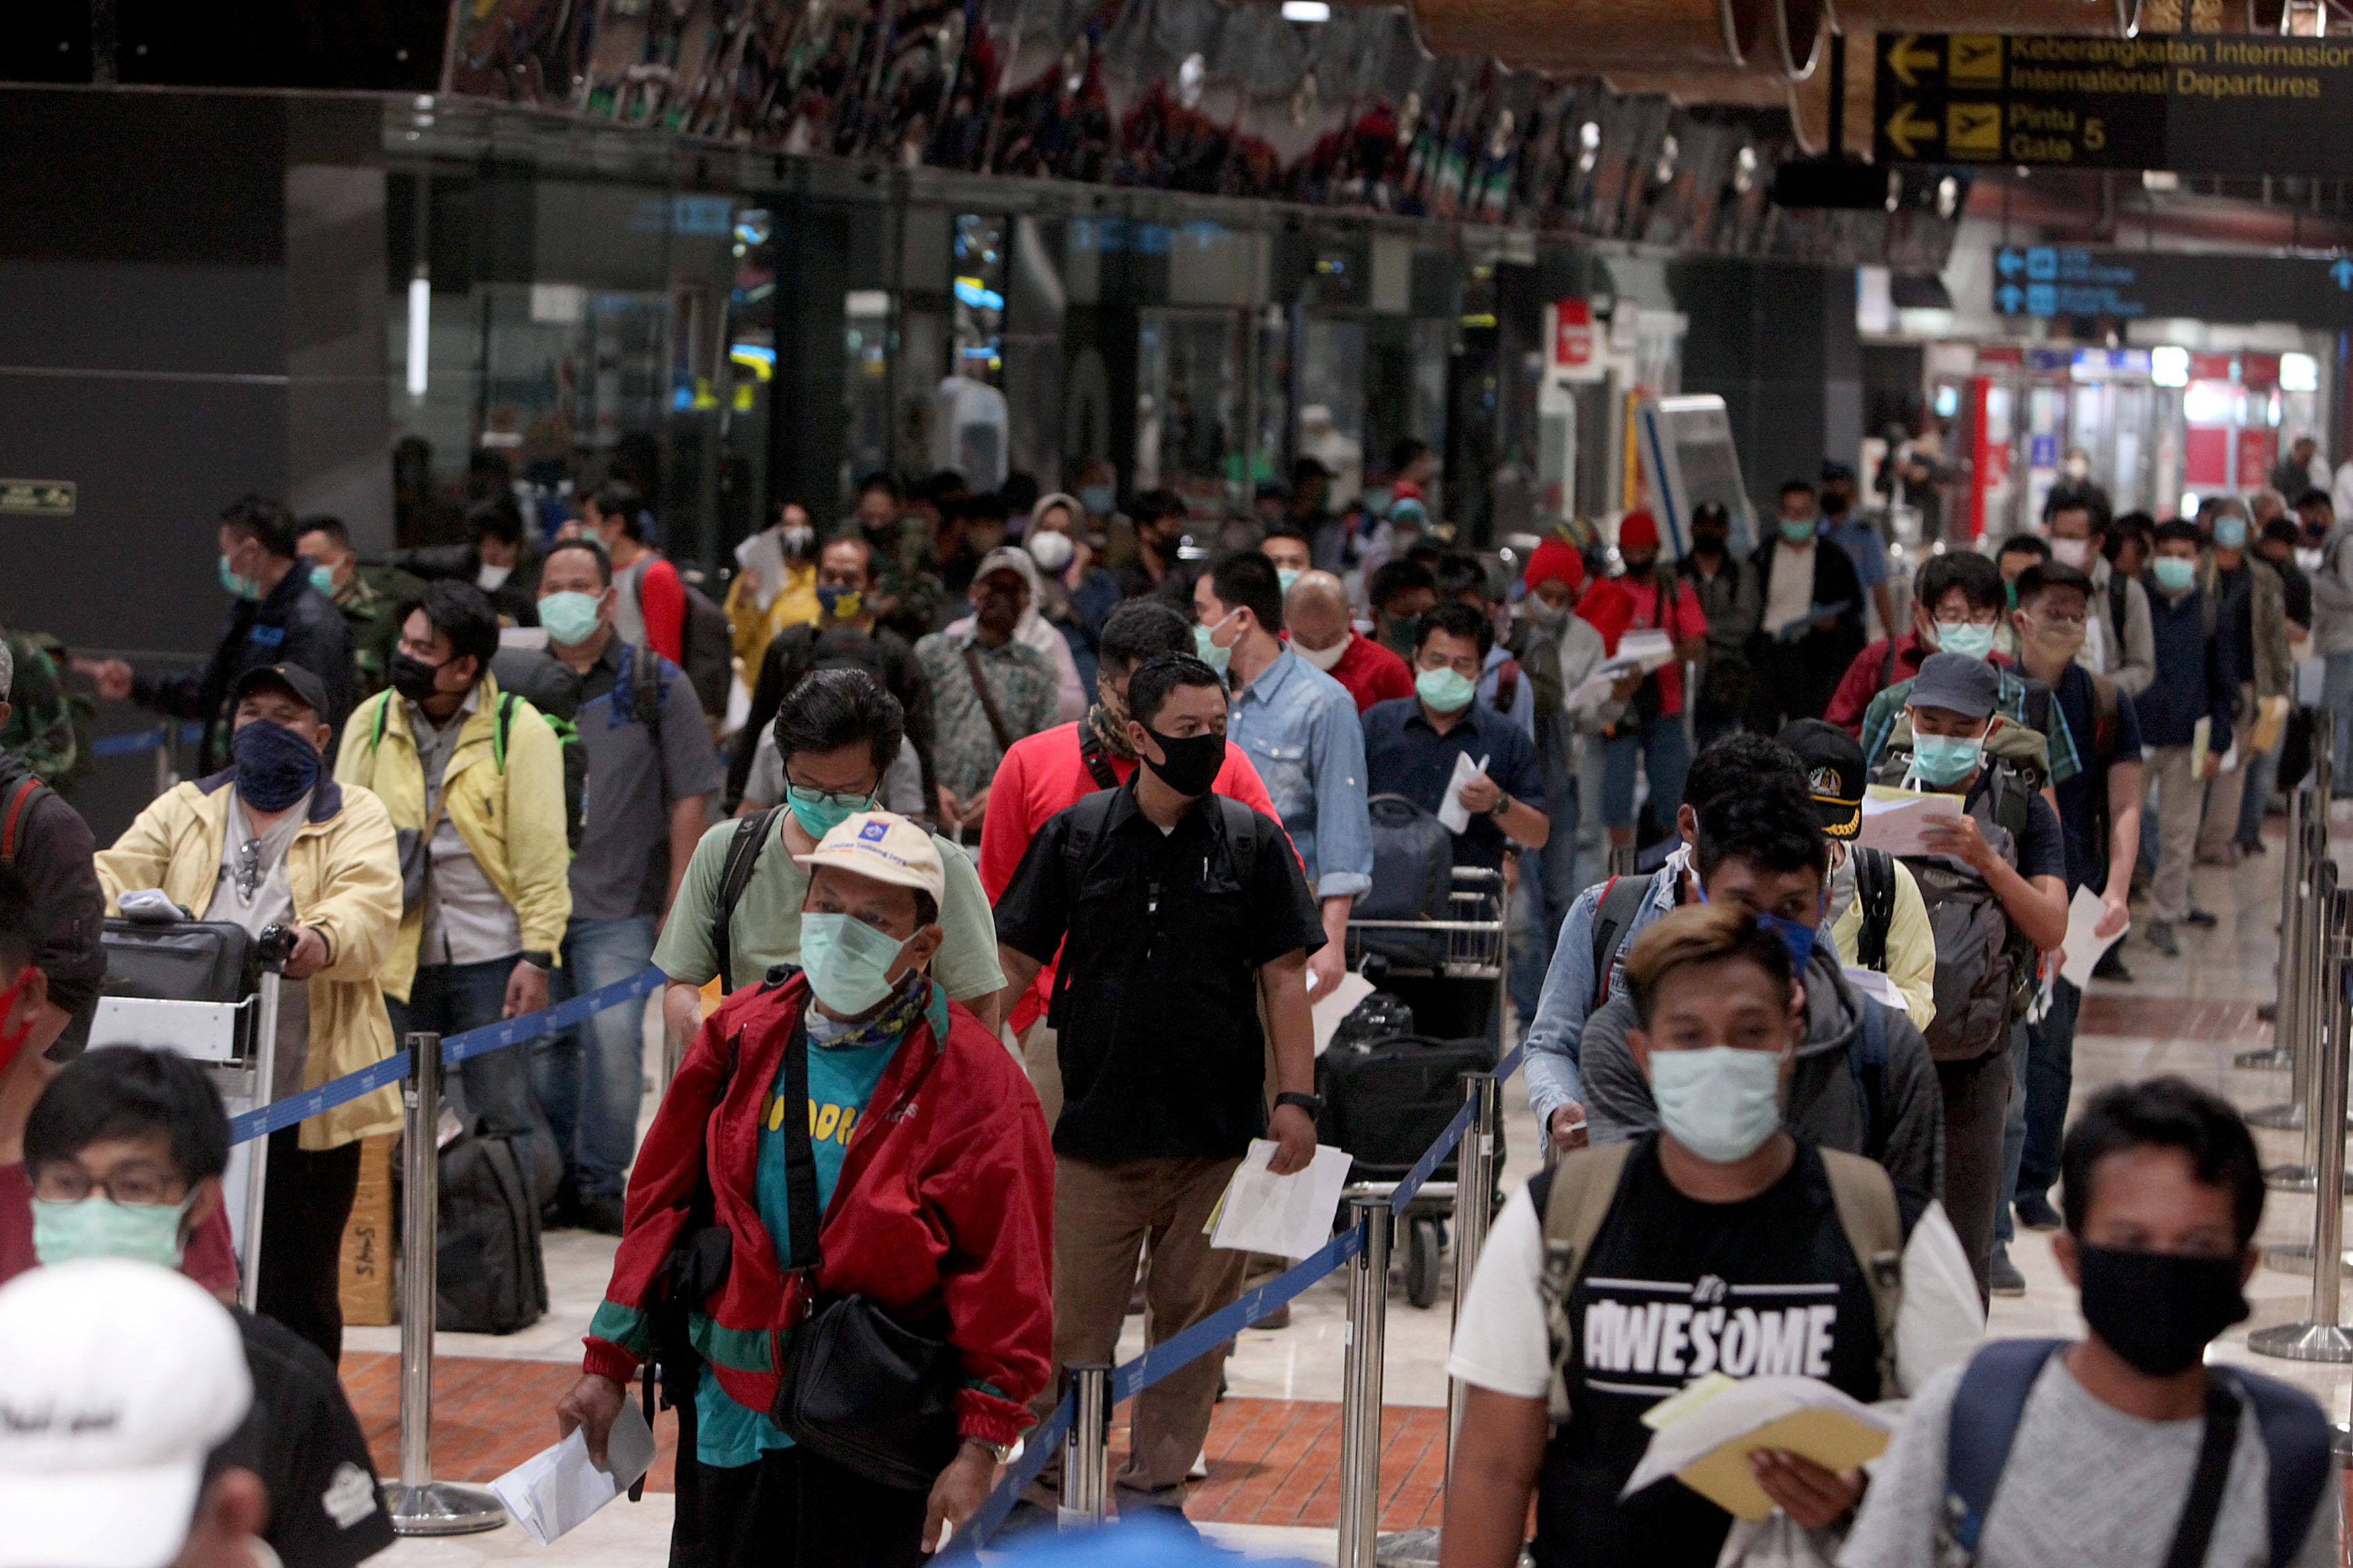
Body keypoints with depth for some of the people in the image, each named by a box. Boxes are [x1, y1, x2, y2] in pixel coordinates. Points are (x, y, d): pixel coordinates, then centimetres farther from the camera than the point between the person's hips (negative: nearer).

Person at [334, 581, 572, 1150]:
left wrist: (537, 957, -10)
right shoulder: (371, 722, 6)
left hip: (490, 955, -3)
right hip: (397, 958, 4)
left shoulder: (519, 730, -4)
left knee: (501, 1115, -1)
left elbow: (542, 853, -5)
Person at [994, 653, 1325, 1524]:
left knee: (1192, 1317, 6)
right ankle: (1044, 1478, 13)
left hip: (1218, 1128, 1)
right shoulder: (1074, 836, 3)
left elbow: (1284, 977, 6)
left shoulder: (1252, 842, 5)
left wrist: (1295, 1097, -4)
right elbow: (1014, 963, 7)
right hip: (1096, 1123, -1)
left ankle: (1155, 1485, 16)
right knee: (1069, 1318, 0)